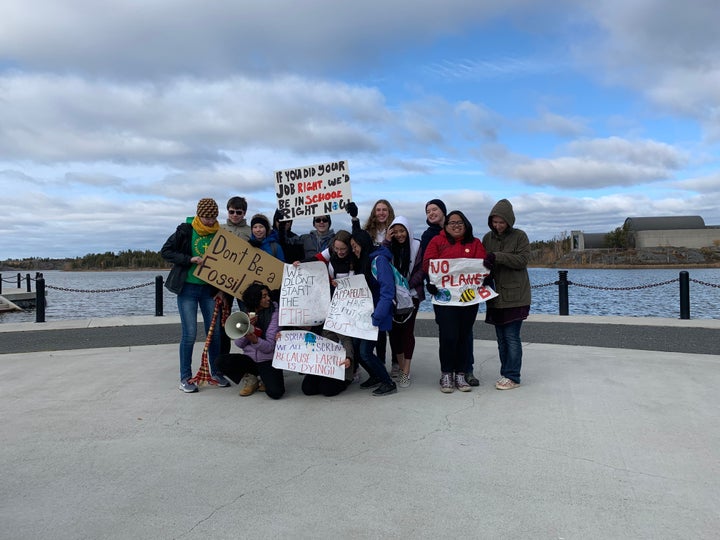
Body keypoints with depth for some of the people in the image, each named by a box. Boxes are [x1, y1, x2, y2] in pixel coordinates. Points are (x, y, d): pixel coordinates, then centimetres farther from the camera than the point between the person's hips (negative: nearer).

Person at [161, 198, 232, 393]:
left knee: (215, 331, 5)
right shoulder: (185, 230, -4)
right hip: (187, 288, -3)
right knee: (189, 333, -5)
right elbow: (166, 251, -4)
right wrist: (190, 259, -17)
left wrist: (221, 289, 2)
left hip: (209, 289, 3)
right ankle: (185, 378, 9)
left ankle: (216, 372, 20)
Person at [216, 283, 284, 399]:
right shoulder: (246, 315, 6)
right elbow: (239, 343, -1)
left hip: (268, 360, -4)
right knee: (222, 361, -21)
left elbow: (270, 346, -13)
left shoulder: (273, 314, -7)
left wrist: (255, 340, -33)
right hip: (249, 358, 4)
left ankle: (266, 378, 8)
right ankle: (250, 380, 2)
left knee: (275, 393, -28)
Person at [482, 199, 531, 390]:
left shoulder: (520, 236, -2)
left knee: (512, 337, -6)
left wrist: (497, 257, -21)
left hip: (515, 296, -5)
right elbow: (482, 260, 12)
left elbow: (522, 260, -13)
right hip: (496, 295, 5)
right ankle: (506, 373, 20)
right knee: (501, 337, 10)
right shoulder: (488, 238, 9)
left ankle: (512, 377, 1)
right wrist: (486, 266, -11)